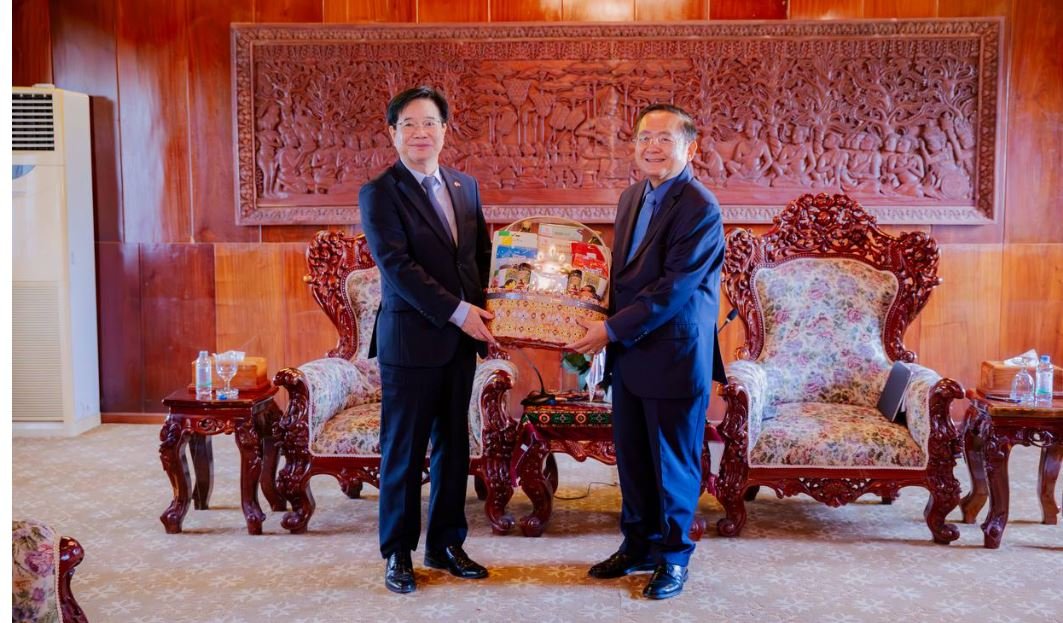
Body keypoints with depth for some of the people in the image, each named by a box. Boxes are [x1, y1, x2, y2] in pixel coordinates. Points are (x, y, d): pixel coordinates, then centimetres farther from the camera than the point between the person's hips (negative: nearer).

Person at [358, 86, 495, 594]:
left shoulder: (466, 187, 11)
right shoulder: (379, 194, -7)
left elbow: (483, 255, 16)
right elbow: (396, 266, -16)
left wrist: (481, 311, 2)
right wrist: (457, 312, -17)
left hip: (460, 339, 6)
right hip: (411, 339, -5)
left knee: (453, 446, 12)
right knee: (403, 452, 4)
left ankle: (446, 544, 26)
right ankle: (398, 553, 19)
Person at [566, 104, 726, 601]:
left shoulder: (700, 209, -16)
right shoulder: (632, 197, 9)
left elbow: (673, 288, -21)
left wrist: (612, 330, -18)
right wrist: (607, 329, 7)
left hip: (675, 355, -7)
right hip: (628, 353, 7)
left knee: (674, 462, 7)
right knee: (631, 456, 16)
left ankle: (672, 558, 24)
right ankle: (638, 545, 33)